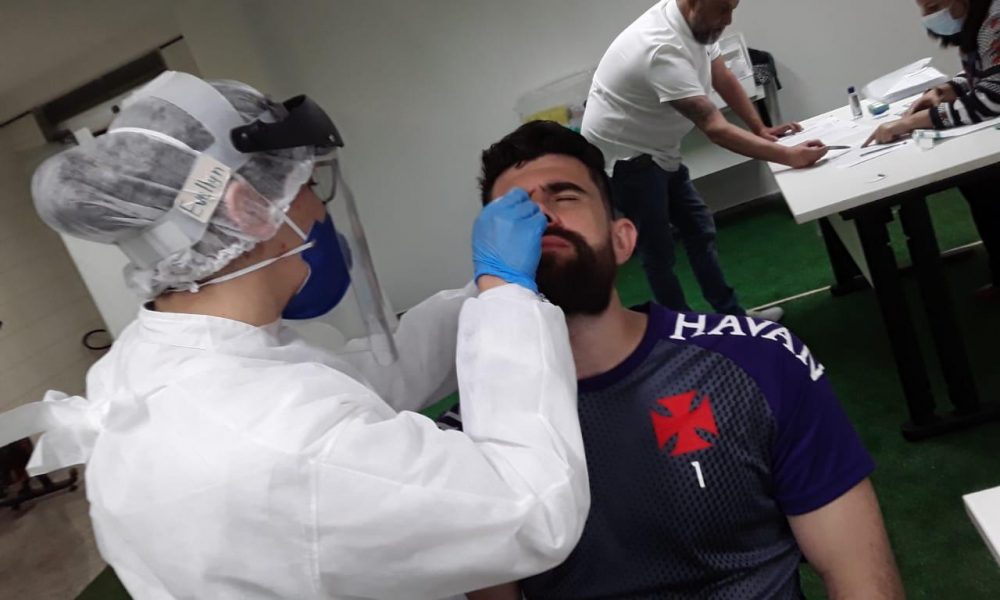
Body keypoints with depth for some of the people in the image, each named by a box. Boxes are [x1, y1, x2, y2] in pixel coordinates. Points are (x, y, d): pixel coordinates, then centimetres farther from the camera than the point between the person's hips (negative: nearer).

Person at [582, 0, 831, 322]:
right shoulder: (663, 49, -33)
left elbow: (724, 79, 8)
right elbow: (715, 128, -36)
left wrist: (762, 130, 3)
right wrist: (788, 156, -35)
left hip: (656, 150, 10)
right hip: (623, 157, -10)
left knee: (700, 231, 13)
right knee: (659, 254, -1)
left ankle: (734, 317, 24)